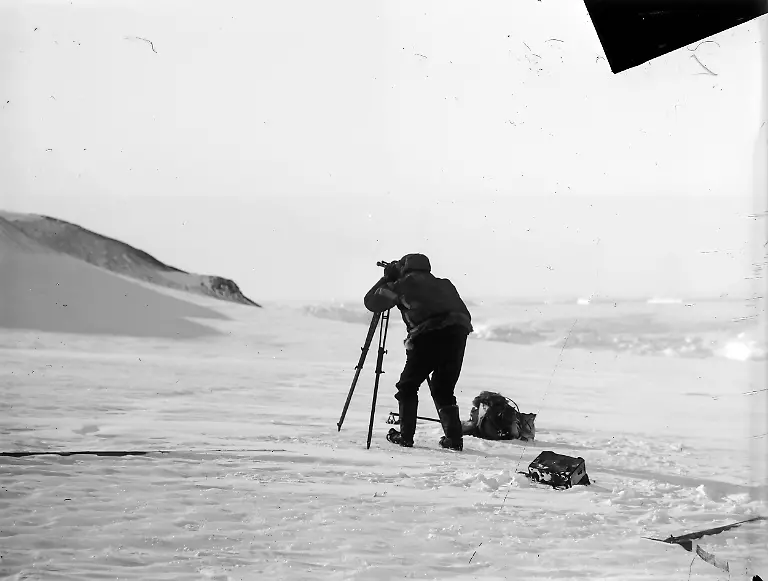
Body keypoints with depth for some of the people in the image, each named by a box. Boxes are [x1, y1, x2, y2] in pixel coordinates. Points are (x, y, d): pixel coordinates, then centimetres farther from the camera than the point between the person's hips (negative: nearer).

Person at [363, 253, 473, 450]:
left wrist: (386, 279, 33)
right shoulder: (444, 284, 28)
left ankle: (405, 436, 8)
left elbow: (371, 302, 20)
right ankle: (454, 437, 8)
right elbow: (464, 313, 28)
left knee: (408, 386, 11)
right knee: (443, 388, 17)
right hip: (459, 331, 5)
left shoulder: (405, 283, 15)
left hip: (429, 334, -5)